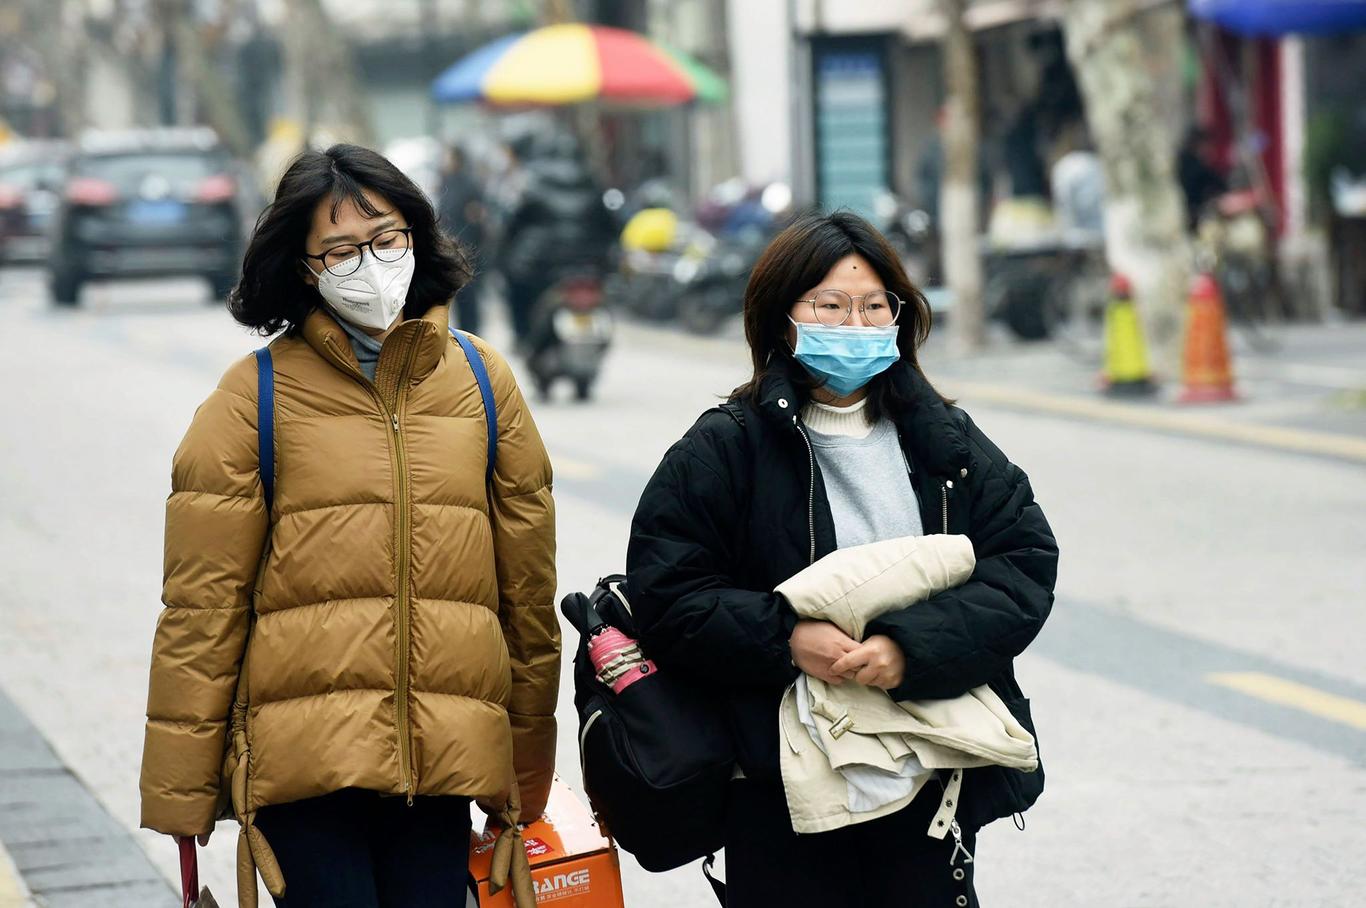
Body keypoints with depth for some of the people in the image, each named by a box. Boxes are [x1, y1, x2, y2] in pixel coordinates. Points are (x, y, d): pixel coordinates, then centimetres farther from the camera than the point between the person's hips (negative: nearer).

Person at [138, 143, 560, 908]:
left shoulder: (483, 381, 10)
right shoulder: (257, 394, 0)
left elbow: (529, 587, 15)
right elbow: (202, 607, 0)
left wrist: (530, 770, 17)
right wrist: (181, 787, -2)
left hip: (446, 757, 3)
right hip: (303, 757, -3)